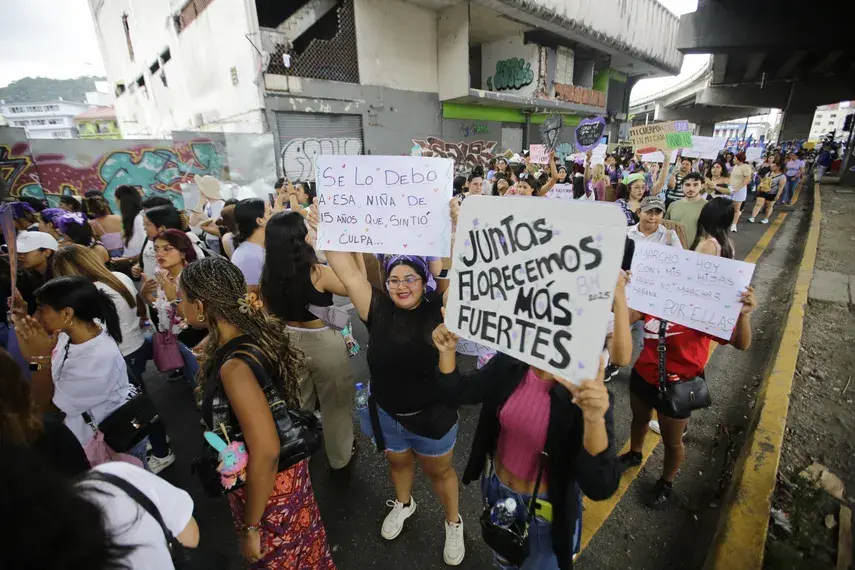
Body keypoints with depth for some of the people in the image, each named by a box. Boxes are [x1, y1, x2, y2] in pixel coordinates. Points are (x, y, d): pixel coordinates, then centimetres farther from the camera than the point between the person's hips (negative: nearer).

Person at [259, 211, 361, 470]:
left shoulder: (268, 275, -9)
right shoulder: (318, 273, -25)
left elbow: (269, 313, 6)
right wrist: (357, 252, -7)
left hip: (289, 341, 5)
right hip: (324, 344, -5)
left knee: (296, 404, 27)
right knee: (334, 403, 18)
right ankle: (339, 456, 39)